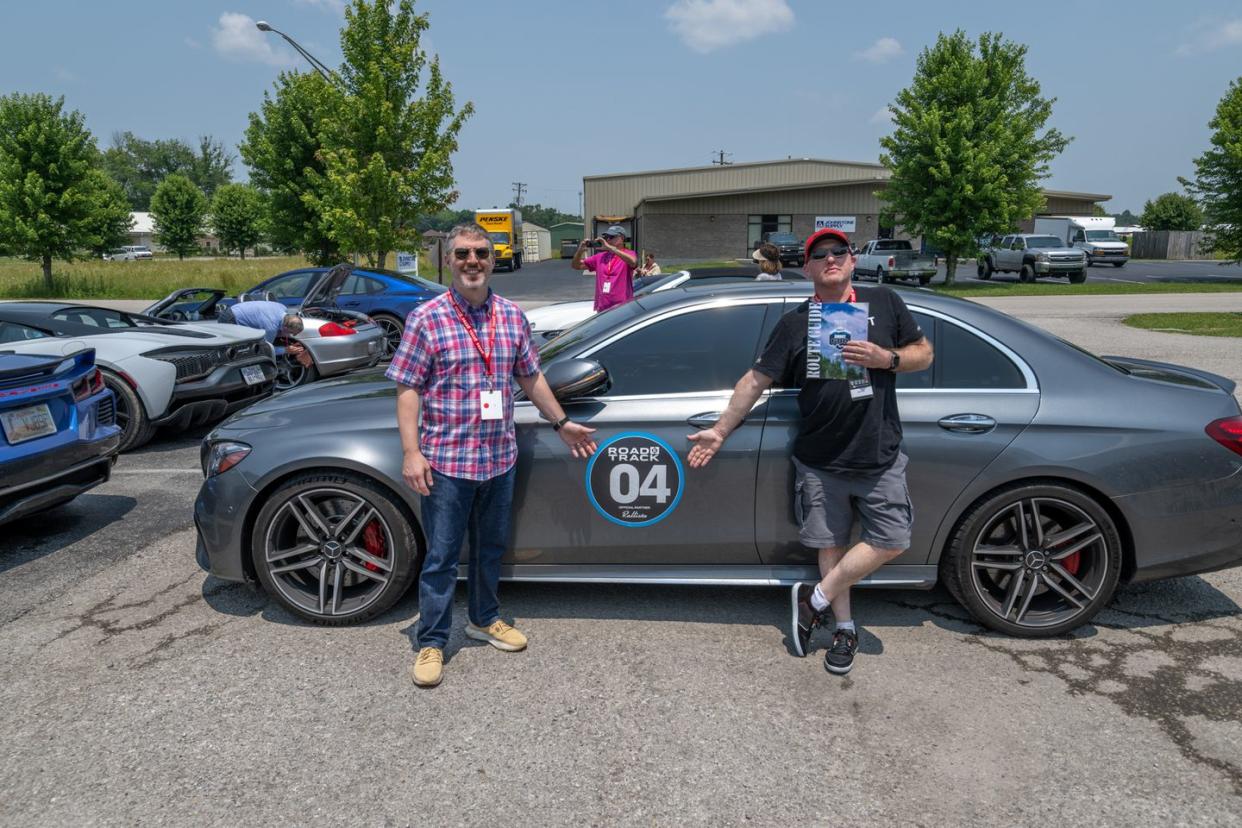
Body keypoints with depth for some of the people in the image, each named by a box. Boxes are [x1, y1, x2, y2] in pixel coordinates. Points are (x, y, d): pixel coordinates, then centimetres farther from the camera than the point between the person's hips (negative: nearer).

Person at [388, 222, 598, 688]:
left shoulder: (512, 317, 6)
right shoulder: (427, 319, -7)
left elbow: (530, 378, 16)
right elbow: (408, 389, -8)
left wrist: (561, 423, 16)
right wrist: (412, 453, -15)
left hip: (499, 458, 5)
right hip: (447, 460, -4)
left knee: (491, 547, 19)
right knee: (441, 557, 4)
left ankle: (484, 619, 39)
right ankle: (431, 643, 20)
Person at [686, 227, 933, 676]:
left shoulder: (883, 301, 4)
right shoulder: (795, 322, 2)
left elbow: (924, 353, 9)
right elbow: (757, 379, 2)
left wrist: (886, 358, -13)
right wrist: (719, 430, 0)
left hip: (880, 457, 1)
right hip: (820, 462, -1)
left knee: (892, 541, -3)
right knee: (831, 544, 7)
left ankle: (815, 599, 12)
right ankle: (844, 629, 24)